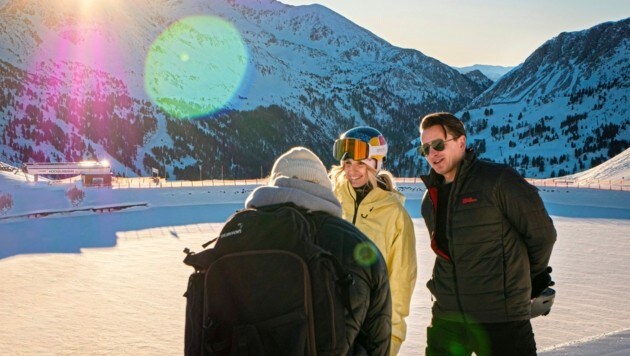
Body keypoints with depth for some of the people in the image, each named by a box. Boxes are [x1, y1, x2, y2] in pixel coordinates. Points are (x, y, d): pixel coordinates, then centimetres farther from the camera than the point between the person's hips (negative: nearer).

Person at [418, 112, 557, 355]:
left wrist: (528, 278, 8)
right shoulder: (430, 200, 10)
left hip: (500, 320, -6)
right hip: (446, 318, 6)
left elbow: (542, 233, -5)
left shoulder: (497, 180, -10)